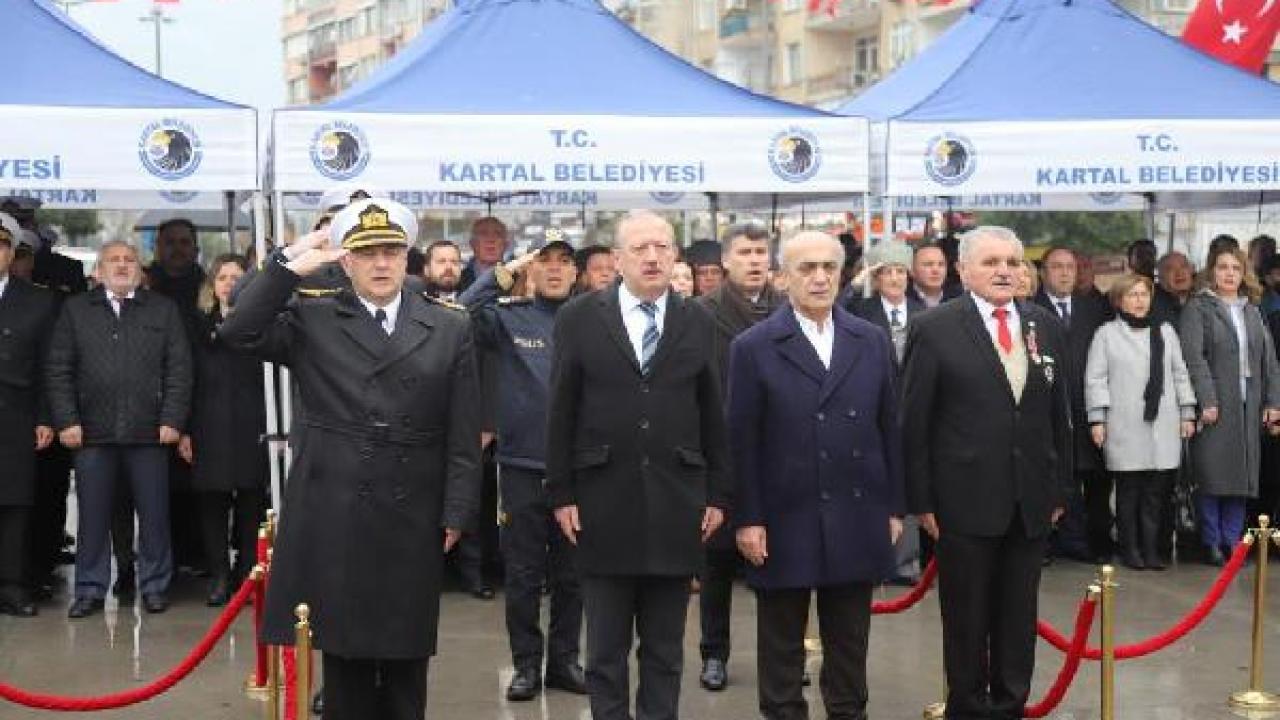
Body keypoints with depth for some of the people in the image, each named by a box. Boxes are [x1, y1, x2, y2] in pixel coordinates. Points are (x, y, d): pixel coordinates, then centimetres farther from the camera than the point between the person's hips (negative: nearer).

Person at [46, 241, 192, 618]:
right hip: (93, 431, 0)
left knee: (155, 514, 3)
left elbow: (180, 370, 4)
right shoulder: (76, 310, 10)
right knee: (93, 515, 4)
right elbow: (58, 370, 6)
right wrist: (66, 420, -4)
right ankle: (90, 589, 13)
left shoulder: (164, 310, 9)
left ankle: (155, 586, 14)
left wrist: (172, 420, -5)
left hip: (149, 431, 0)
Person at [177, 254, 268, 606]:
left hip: (251, 427, -2)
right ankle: (218, 576, 10)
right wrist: (184, 431, 2)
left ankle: (246, 574, 10)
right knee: (211, 501, 2)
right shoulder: (200, 324, 9)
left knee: (251, 503, 1)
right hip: (210, 428, 2)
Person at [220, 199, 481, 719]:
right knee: (343, 649, 7)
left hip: (413, 519, 1)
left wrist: (457, 513, -2)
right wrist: (293, 268, -9)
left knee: (406, 655, 9)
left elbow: (463, 434, 3)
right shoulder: (312, 321, 4)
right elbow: (239, 333, -11)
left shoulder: (450, 329, 5)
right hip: (333, 516, 0)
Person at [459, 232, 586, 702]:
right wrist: (503, 272, -16)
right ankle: (526, 663, 19)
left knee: (571, 574, 11)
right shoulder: (509, 317, 1)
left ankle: (564, 659, 24)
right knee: (523, 574, 7)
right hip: (522, 465, -1)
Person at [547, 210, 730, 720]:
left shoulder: (698, 322, 5)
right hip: (603, 504, -1)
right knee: (605, 648, 8)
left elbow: (712, 416, 6)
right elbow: (561, 414, 1)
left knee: (666, 649, 10)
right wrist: (561, 493, -4)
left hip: (676, 507, 1)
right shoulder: (580, 318, 1)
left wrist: (717, 494, 3)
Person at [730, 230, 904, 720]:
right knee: (781, 647, 9)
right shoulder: (754, 347, -3)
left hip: (856, 523, 3)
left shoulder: (873, 342, 7)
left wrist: (894, 507, 5)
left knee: (850, 645, 12)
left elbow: (889, 429, 8)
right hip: (783, 523, -3)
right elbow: (742, 441, -4)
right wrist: (747, 519, -8)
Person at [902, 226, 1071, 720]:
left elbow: (1058, 414, 11)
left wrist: (1060, 488, 9)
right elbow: (914, 422, -6)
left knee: (1019, 617, 12)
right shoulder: (935, 329, -6)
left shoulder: (1045, 326, 7)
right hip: (965, 499, -4)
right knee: (966, 619, 8)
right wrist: (921, 500, -7)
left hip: (1031, 502, 4)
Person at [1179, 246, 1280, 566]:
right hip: (1215, 407, -5)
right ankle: (1211, 543, 5)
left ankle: (1232, 541, 13)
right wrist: (1207, 401, -16)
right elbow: (1193, 357, -10)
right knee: (1212, 476, -3)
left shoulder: (1252, 311, 17)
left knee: (1242, 476, 5)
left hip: (1249, 407, 5)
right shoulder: (1198, 308, -1)